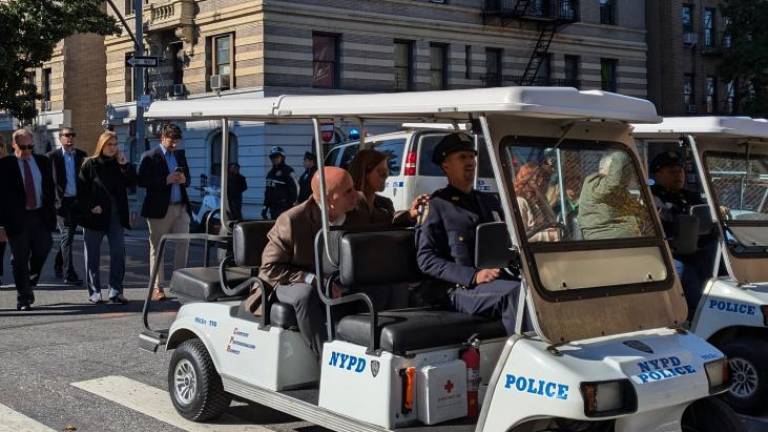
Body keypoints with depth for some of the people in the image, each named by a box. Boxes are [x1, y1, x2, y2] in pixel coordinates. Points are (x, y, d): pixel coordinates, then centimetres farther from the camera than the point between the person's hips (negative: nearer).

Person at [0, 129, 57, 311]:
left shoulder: (42, 162, 9)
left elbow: (50, 188, 13)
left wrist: (50, 212, 4)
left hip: (40, 216, 4)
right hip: (17, 218, -4)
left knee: (41, 252, 6)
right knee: (20, 259, 1)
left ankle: (29, 285, 33)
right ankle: (23, 299, 9)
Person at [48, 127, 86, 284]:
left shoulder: (81, 155, 7)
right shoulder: (53, 156, -3)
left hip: (77, 201, 4)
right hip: (62, 201, -4)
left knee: (69, 235, 15)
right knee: (67, 235, -10)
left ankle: (59, 267, 32)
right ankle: (69, 275, -11)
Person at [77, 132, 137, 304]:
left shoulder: (119, 164, 8)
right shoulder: (90, 164, -2)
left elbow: (132, 183, 0)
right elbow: (81, 189, -4)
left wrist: (125, 164, -9)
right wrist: (91, 206, -13)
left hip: (116, 214, 3)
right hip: (96, 214, -3)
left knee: (118, 253, -1)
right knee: (93, 255, 4)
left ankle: (116, 291, 6)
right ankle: (94, 292, 13)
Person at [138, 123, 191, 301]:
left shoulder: (180, 155, 15)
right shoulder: (150, 156, -2)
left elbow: (187, 179, 21)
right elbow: (142, 181, -11)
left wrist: (183, 180, -3)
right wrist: (166, 180, -18)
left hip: (181, 207, 5)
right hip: (160, 209, -5)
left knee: (183, 244, 0)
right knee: (157, 248, 3)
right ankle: (157, 288, 8)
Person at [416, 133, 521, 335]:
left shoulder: (490, 201, 26)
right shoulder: (437, 206, 5)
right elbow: (426, 259, -4)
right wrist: (473, 276, -15)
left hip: (503, 280, 6)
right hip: (463, 289, -6)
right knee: (515, 291, -33)